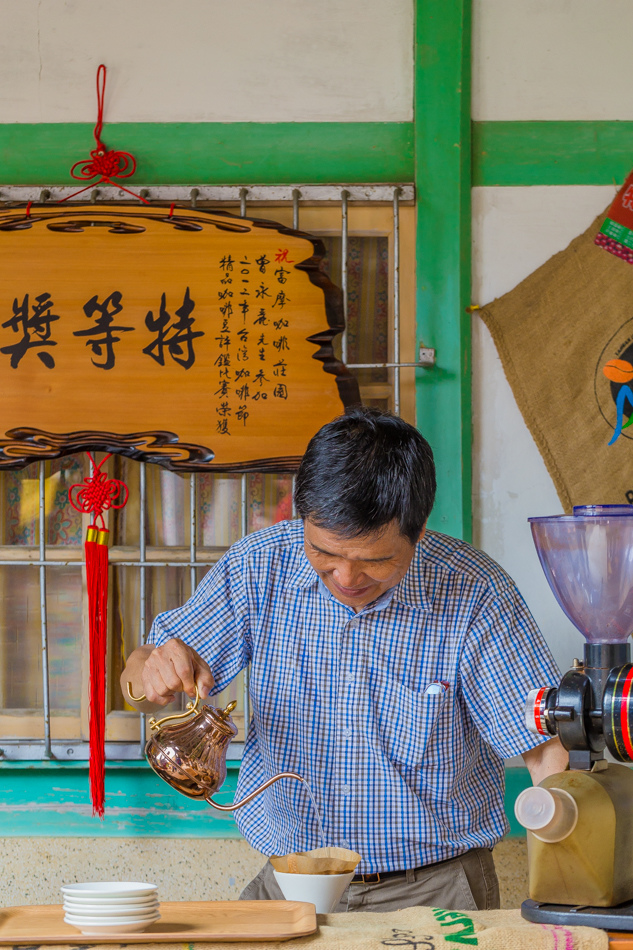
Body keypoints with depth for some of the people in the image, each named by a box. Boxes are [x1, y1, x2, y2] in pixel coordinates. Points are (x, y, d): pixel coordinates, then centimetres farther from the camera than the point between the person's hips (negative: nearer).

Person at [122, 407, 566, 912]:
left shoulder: (474, 594, -11)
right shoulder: (260, 568, -3)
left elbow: (546, 747, -9)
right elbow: (139, 684, 4)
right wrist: (154, 670, -20)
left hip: (434, 889, -2)